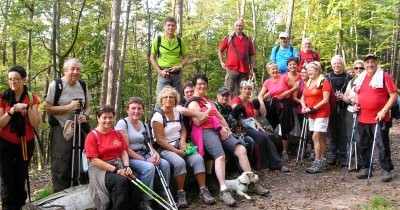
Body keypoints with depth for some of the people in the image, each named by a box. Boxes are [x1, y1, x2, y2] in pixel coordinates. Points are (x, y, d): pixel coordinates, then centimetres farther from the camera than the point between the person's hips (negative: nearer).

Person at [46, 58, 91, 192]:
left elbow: (87, 107, 14)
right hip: (60, 131, -5)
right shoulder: (56, 85, -9)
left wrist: (85, 116, -9)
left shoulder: (82, 85, 7)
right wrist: (69, 107, -20)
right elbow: (48, 108, -10)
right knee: (61, 166, -5)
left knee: (77, 165, 12)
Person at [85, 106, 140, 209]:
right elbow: (94, 160, -11)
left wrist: (126, 167, -9)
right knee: (121, 181, -33)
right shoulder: (92, 136, -5)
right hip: (101, 169, -5)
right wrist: (115, 170, -17)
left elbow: (124, 152, 11)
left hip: (119, 165, 5)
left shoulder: (117, 134, 13)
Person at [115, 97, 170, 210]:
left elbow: (148, 145, 14)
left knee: (165, 164, -19)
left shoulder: (143, 125, 14)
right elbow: (125, 148, -14)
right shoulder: (122, 123, -7)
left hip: (144, 155, 6)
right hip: (130, 158, -6)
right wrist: (145, 160, -19)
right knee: (149, 167, -33)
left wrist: (155, 153, -10)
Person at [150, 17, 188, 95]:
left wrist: (179, 67, -8)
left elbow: (185, 58, 12)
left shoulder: (180, 41, 8)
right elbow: (152, 58, 6)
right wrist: (160, 71, -7)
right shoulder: (158, 40, 3)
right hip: (164, 73, -2)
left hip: (177, 73, 2)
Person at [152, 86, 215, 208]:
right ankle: (180, 194, -18)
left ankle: (203, 191, -14)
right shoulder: (158, 116, -10)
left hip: (179, 145, 6)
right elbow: (160, 140, -14)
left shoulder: (177, 112, 10)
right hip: (165, 149, -6)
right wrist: (176, 151, -19)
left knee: (198, 158, -20)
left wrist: (183, 142, -6)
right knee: (179, 162, -35)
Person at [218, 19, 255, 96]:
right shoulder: (228, 38, 8)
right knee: (229, 91, -3)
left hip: (244, 70, 2)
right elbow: (220, 50, 15)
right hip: (231, 69, -2)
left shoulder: (248, 40, 12)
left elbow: (252, 55, 13)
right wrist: (222, 62, 8)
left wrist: (251, 68, 8)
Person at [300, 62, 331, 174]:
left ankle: (318, 162, -9)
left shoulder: (324, 82, -9)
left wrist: (313, 108, -18)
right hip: (311, 114, 7)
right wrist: (304, 106, -4)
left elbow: (326, 100, -16)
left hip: (322, 113, -7)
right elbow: (303, 98, 16)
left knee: (316, 137, -12)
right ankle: (323, 161, 18)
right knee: (321, 137, 12)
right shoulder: (308, 83, 13)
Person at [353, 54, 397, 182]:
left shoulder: (384, 76, -5)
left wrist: (384, 111, -17)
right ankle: (364, 168, 24)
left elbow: (394, 95, -8)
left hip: (379, 119, -6)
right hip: (362, 119, 6)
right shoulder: (360, 78, 12)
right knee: (363, 145, 13)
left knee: (383, 145, 0)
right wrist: (356, 104, 5)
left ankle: (386, 170, 10)